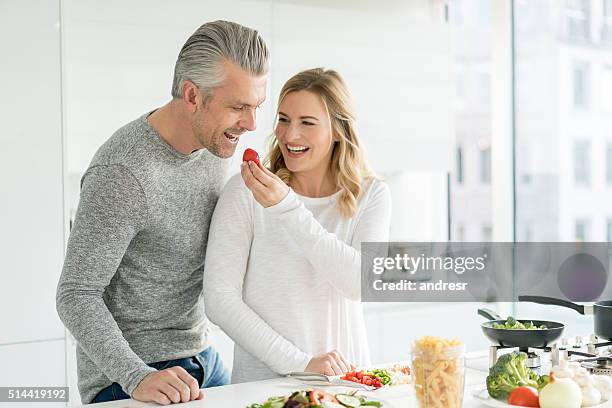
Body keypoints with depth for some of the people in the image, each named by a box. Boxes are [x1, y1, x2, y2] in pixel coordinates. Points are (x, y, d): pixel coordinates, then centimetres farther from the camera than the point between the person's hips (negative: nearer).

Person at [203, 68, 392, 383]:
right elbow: (219, 297, -9)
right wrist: (299, 362, -15)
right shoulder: (245, 190, -5)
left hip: (344, 377, 1)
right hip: (263, 380, 0)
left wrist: (287, 206, -20)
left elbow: (363, 283, -13)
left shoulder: (371, 195, 2)